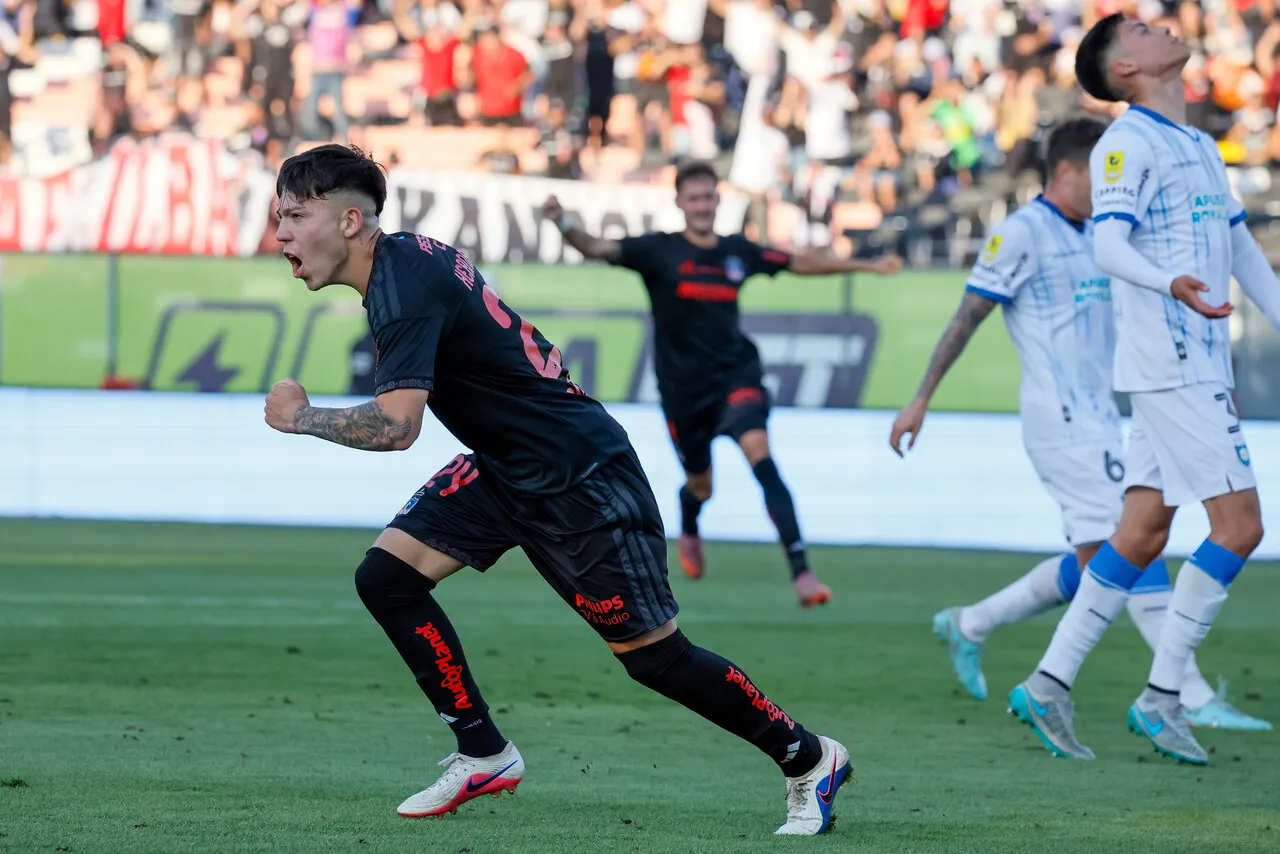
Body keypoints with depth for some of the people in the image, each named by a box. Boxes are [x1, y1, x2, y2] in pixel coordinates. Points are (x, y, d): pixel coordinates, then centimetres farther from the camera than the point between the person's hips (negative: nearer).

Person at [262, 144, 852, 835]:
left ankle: (808, 759, 15)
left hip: (580, 482, -10)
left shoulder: (404, 287, -25)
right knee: (386, 574, -3)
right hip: (505, 470, 10)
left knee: (655, 657, -2)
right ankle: (484, 754, 6)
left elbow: (395, 425, -35)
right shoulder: (407, 255, 4)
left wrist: (301, 416, -21)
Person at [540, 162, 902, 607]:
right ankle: (689, 533, 55)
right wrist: (564, 224, -41)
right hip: (683, 384, -1)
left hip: (735, 373, 1)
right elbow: (598, 249, -20)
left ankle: (801, 573, -31)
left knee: (759, 451, -24)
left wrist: (866, 265, 18)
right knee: (700, 484, 13)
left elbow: (801, 263, 16)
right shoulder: (659, 250, -8)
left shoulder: (738, 252, 2)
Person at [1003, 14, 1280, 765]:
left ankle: (1049, 684, 11)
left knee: (1143, 534, 8)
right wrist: (1171, 284, -40)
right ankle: (1162, 696, -6)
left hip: (1202, 363, 9)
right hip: (1169, 362, -9)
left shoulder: (1201, 147, 20)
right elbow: (1108, 244, -21)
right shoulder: (1128, 143, -8)